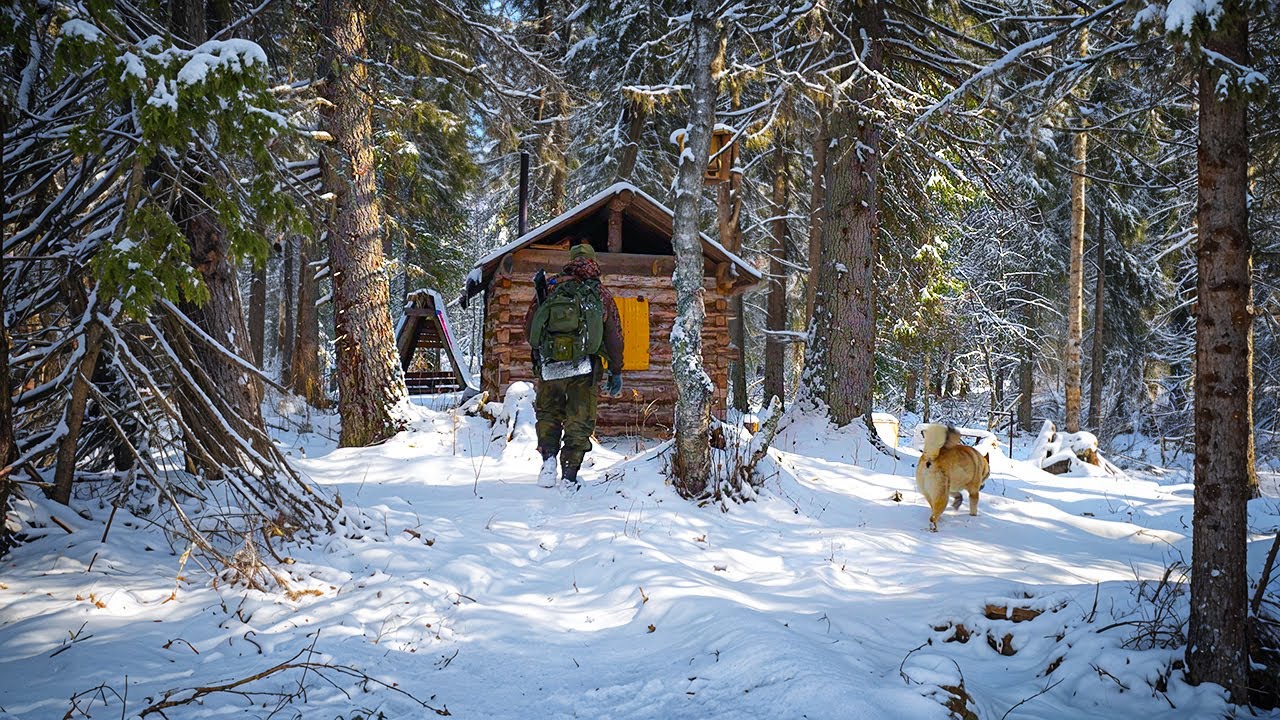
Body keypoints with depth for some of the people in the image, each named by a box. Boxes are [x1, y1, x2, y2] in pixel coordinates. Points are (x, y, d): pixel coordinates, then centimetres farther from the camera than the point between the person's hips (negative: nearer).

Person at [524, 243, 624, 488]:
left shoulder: (550, 288, 6)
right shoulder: (601, 294, 7)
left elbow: (528, 327, 9)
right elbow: (614, 337, 8)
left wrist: (540, 348, 27)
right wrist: (616, 372, 16)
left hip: (549, 366, 1)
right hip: (584, 370, 0)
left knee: (547, 414, 20)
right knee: (579, 421, 10)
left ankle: (549, 458, 1)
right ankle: (569, 476, 6)